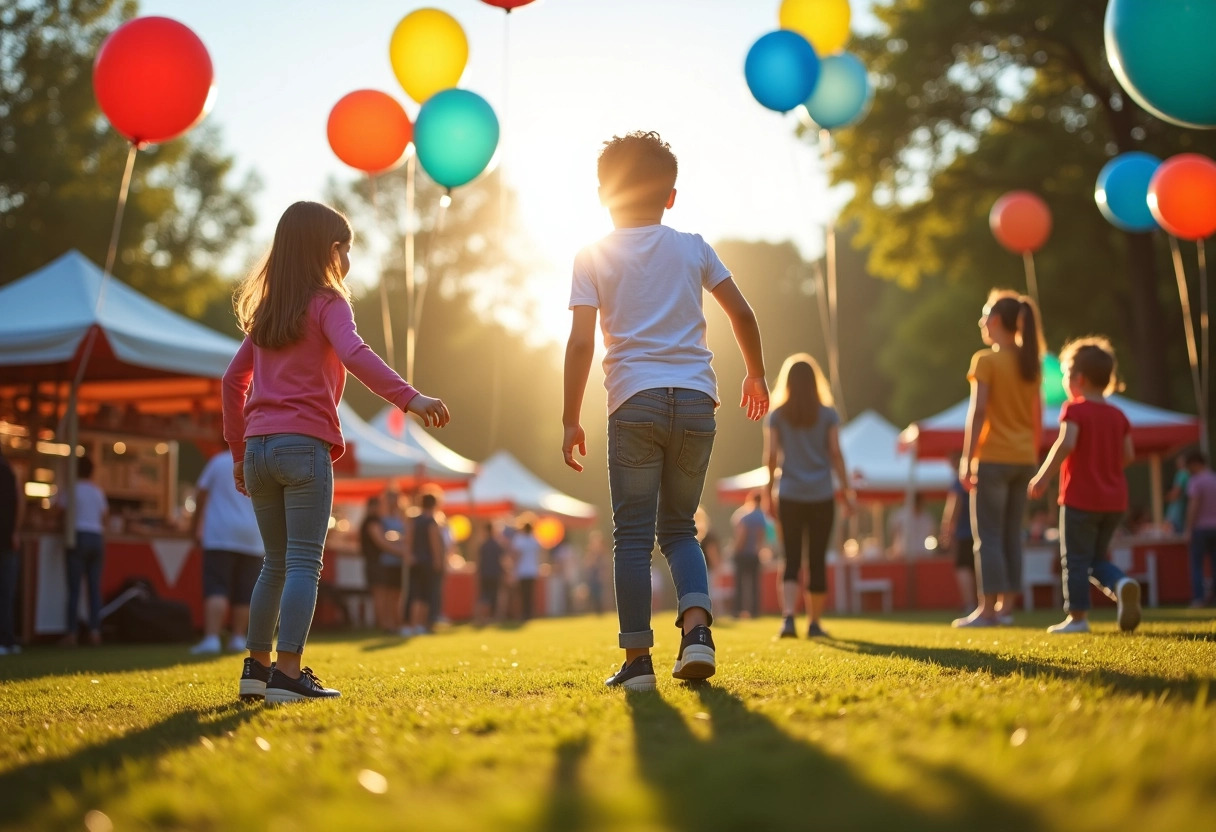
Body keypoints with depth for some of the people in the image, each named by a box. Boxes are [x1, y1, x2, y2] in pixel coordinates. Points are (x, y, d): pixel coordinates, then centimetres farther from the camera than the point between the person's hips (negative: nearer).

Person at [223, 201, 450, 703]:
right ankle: (288, 674, -14)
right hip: (304, 444, -6)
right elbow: (353, 353, -20)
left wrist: (239, 454, 25)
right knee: (304, 563, -6)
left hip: (257, 448, 7)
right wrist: (409, 397, -29)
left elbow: (233, 380, 22)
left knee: (276, 562, 16)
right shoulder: (326, 303, 0)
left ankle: (257, 667, 17)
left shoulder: (265, 311, 20)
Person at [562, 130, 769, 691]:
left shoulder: (594, 257, 5)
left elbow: (581, 341, -3)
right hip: (695, 401, 3)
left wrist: (570, 420, 0)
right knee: (679, 526, 14)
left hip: (635, 402, -2)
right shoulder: (693, 248, 12)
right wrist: (756, 375, 24)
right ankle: (696, 626, -8)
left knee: (633, 534, 3)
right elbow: (741, 313, 10)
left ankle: (637, 658, 1)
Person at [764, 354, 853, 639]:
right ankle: (815, 623, 14)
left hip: (789, 496, 0)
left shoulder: (777, 415, 3)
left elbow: (771, 455, 0)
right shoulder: (828, 414, 2)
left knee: (791, 560, 1)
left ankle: (788, 617, -18)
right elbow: (835, 452, -2)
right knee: (818, 560, 8)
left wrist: (768, 490, 8)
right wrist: (846, 488, 3)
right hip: (821, 496, 0)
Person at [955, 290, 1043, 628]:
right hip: (1024, 458, 6)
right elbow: (1038, 415, 12)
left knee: (987, 535, -3)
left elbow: (978, 411, -14)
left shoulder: (987, 360, -9)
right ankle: (1006, 606, 10)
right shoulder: (1030, 363, 10)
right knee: (1012, 534, 10)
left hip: (994, 457, -6)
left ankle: (987, 608, -6)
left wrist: (966, 458, -12)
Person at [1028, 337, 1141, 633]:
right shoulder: (1117, 414, 10)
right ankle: (1122, 584, -12)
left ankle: (1077, 616, 3)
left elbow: (1066, 443, -24)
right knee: (1098, 557, 16)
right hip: (1114, 500, 6)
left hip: (1080, 497, -6)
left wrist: (1042, 477, -19)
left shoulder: (1075, 409, -9)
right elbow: (1128, 455, 8)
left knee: (1075, 559, 2)